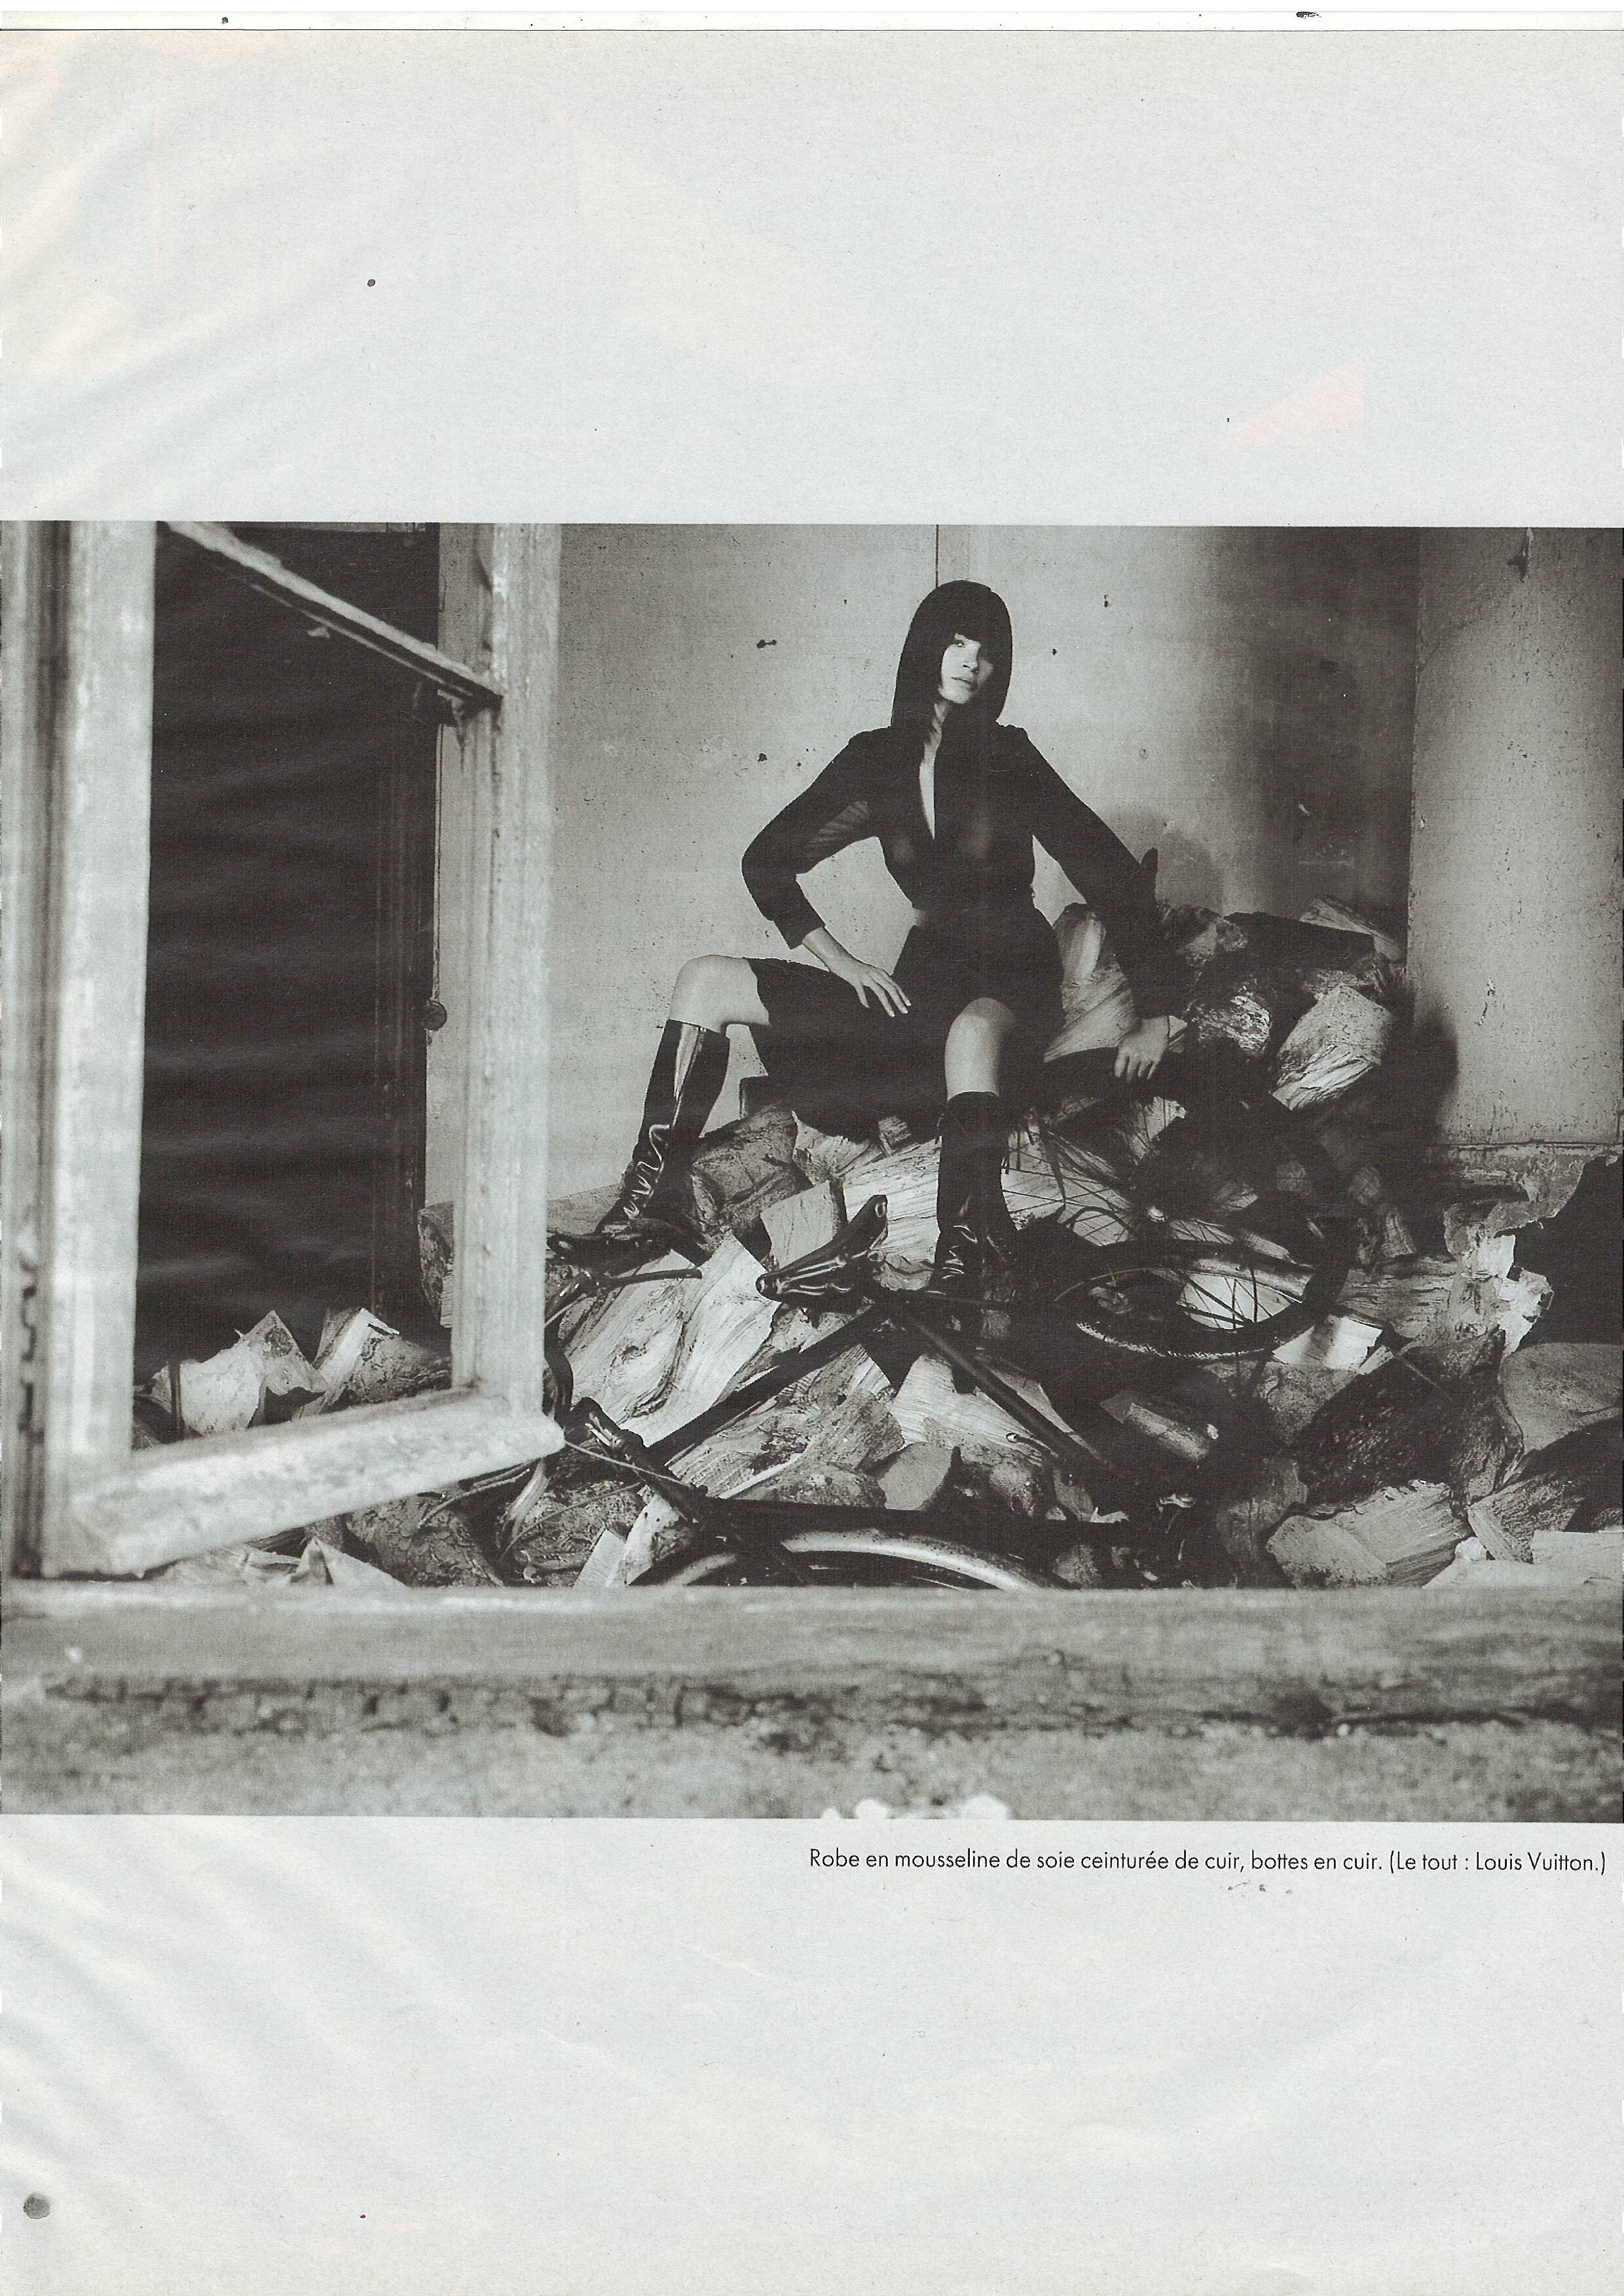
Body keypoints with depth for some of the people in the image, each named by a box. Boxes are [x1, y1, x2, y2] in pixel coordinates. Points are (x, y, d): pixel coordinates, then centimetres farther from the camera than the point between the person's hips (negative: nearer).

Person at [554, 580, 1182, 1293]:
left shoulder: (1007, 760, -3)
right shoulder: (876, 760, 8)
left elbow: (1114, 878, -5)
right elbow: (767, 861, 16)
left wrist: (1154, 1016, -10)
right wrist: (840, 960, 3)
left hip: (1011, 981, -5)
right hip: (924, 981, 5)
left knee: (973, 1028, -45)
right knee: (706, 981, -7)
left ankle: (971, 1241, -49)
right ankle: (655, 1197, -15)